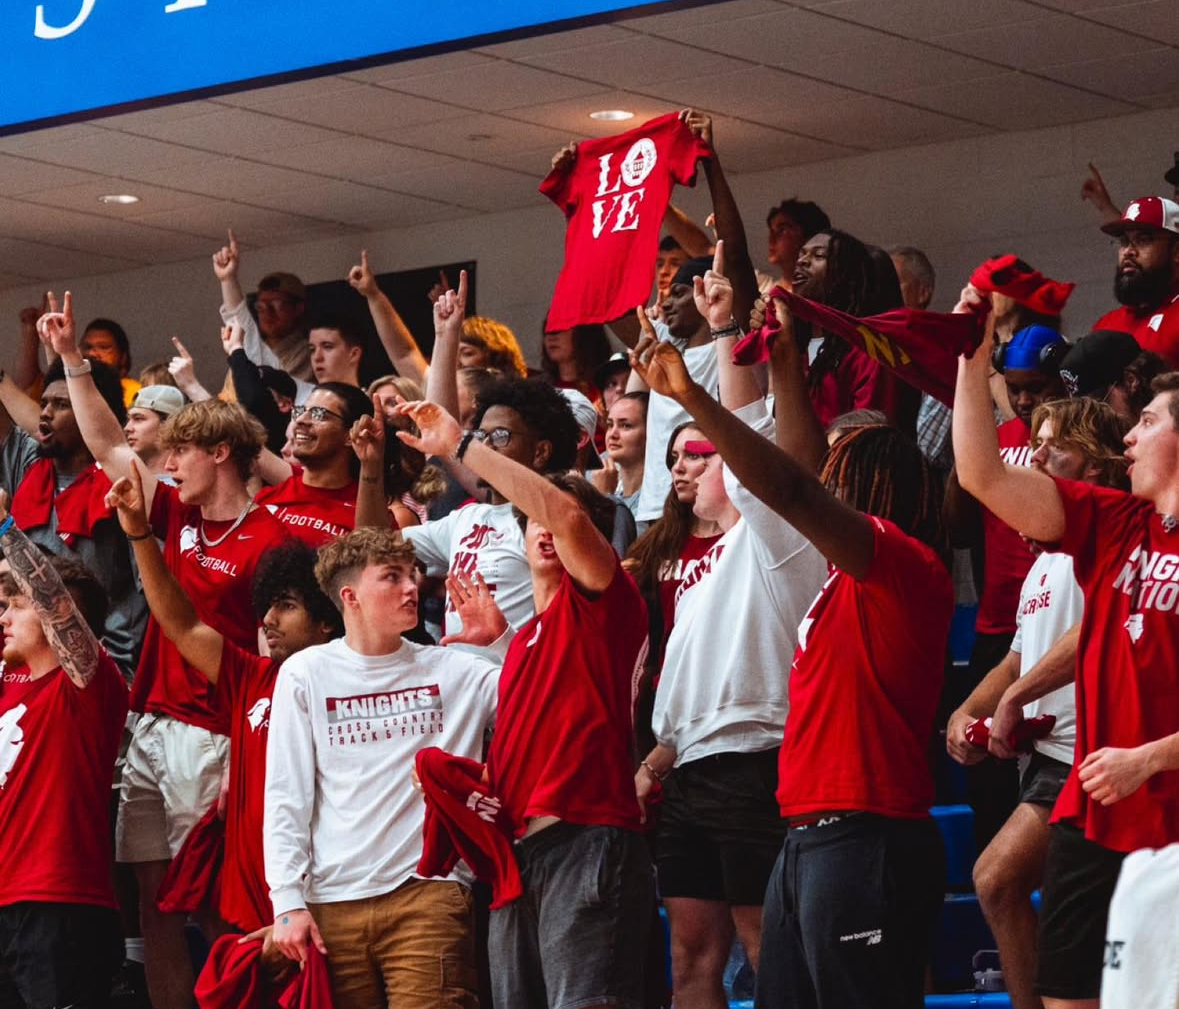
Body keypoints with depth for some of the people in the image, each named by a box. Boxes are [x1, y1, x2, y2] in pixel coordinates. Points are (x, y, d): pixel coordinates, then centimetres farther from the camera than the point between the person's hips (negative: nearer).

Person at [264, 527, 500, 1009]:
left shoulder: (455, 671, 8)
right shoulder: (306, 674, 6)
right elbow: (286, 798, 4)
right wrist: (288, 901, -3)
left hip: (429, 892, 0)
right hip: (332, 901, 0)